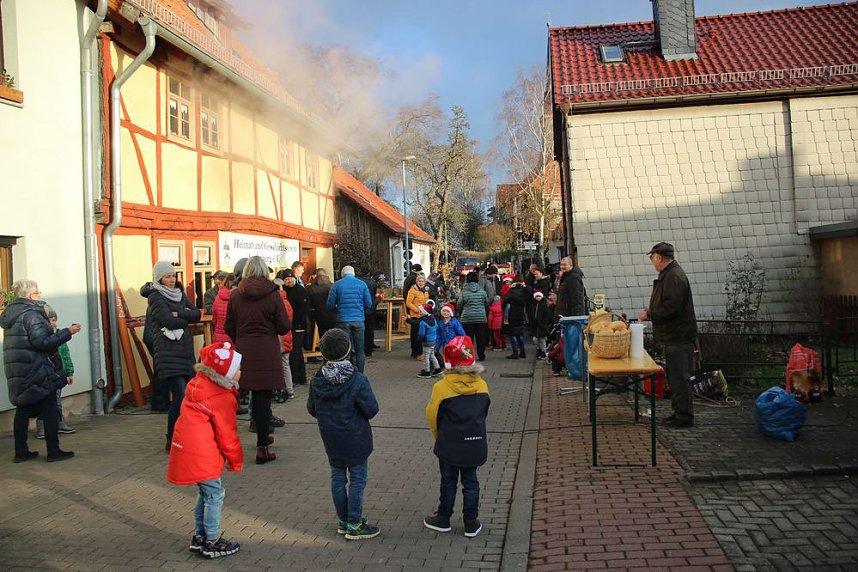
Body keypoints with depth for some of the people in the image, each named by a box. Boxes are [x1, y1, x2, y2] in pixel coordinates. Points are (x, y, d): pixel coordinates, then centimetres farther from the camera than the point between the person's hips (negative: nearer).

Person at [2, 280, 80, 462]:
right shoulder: (31, 314, -14)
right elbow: (42, 342, -21)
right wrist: (67, 332, -16)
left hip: (17, 371, 9)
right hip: (37, 370, -9)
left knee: (23, 409, 13)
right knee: (50, 410, 0)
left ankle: (21, 451, 18)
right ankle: (53, 451, 3)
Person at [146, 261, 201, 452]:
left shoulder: (180, 295, 19)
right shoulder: (155, 297, 0)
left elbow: (197, 314, 6)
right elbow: (169, 321, -14)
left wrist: (178, 313, -9)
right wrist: (187, 318, 2)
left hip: (186, 351, 7)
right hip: (168, 353, -7)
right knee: (180, 395, -14)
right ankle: (171, 441, -5)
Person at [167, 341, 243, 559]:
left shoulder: (198, 384, 8)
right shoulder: (222, 398, -17)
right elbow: (227, 433, -10)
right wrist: (235, 461, 5)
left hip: (186, 447, 9)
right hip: (201, 454, -9)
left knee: (205, 492, 21)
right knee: (214, 494, 3)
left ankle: (199, 537, 30)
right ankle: (212, 543, 11)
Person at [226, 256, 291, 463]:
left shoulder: (235, 295, 0)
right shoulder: (272, 294, -9)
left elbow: (229, 328, 5)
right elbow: (284, 326, -8)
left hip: (244, 352, 4)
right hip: (267, 352, -3)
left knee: (256, 394, 18)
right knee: (264, 397, 1)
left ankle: (263, 436, 33)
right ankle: (262, 448, 3)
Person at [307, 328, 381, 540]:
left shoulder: (317, 382, -6)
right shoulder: (357, 381, -21)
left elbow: (312, 409, 4)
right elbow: (371, 409, -17)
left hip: (331, 441, 5)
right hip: (355, 439, -5)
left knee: (337, 478, 16)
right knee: (357, 480, 6)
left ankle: (343, 521, 26)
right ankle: (354, 525, 11)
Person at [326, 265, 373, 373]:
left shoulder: (337, 285, 0)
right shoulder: (362, 284, 4)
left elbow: (330, 305, 0)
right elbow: (369, 304, 4)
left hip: (343, 321, -1)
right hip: (359, 320, 1)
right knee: (359, 350, 9)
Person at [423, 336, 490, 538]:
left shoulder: (442, 387, -15)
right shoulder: (482, 385, -5)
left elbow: (433, 415, -4)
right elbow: (484, 413, 8)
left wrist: (439, 437, 14)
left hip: (449, 445, -3)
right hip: (475, 444, 3)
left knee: (448, 481, 13)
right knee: (470, 481, 14)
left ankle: (443, 519, 26)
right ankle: (471, 522, 20)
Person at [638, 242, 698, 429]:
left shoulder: (674, 277, -18)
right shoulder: (669, 274, 15)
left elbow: (671, 308, -24)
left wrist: (649, 315, -14)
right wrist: (651, 310, 12)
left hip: (678, 337, -11)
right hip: (673, 336, 11)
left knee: (679, 378, -4)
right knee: (673, 376, 16)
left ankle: (684, 416, 4)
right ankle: (678, 412, 25)